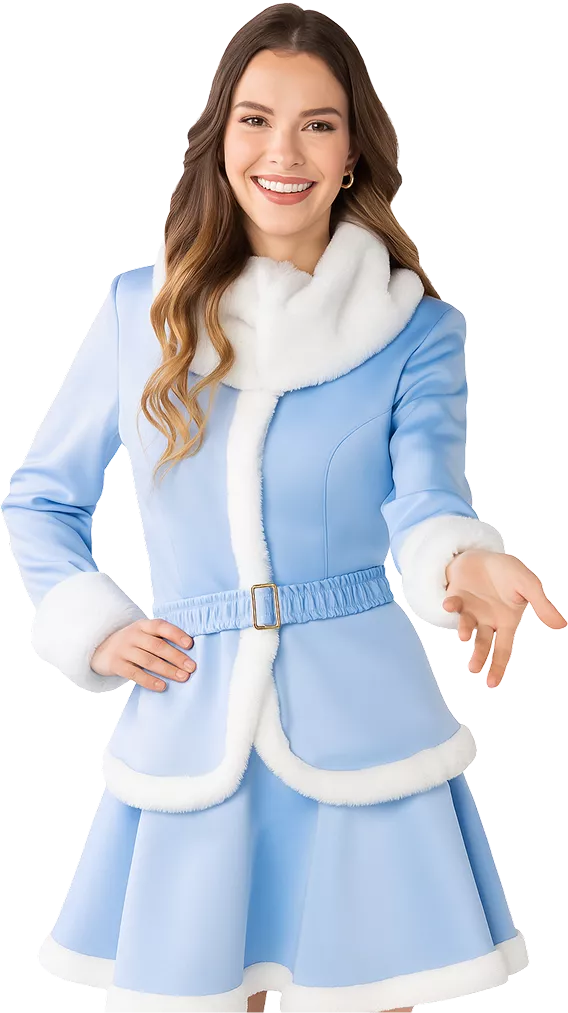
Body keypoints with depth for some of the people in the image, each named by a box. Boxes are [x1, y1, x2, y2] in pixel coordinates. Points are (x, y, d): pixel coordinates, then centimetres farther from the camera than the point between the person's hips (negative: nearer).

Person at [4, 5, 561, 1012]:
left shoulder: (416, 329, 1)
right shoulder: (142, 309, 5)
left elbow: (427, 499, -14)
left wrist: (465, 563, -37)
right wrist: (94, 629, -1)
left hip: (361, 732, -1)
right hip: (189, 731, 1)